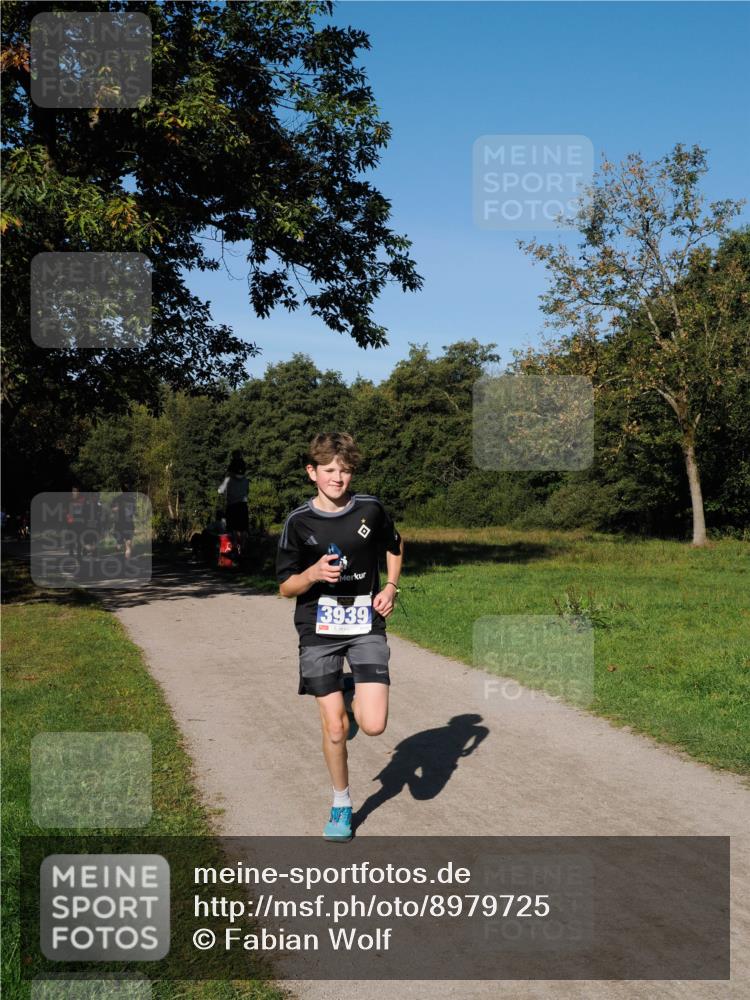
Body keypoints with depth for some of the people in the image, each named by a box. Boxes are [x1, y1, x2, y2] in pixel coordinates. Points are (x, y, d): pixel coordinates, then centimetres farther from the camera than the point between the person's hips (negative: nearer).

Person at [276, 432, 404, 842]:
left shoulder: (370, 509, -2)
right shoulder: (298, 522, -6)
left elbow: (394, 546, 19)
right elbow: (286, 588, -1)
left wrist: (391, 587, 5)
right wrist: (314, 573, -21)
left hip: (366, 626, 1)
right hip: (319, 630, 0)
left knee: (373, 725, -11)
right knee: (334, 728, 2)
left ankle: (353, 693, 24)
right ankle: (341, 804, 25)